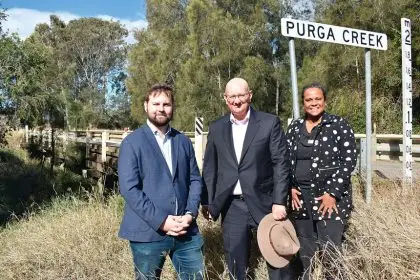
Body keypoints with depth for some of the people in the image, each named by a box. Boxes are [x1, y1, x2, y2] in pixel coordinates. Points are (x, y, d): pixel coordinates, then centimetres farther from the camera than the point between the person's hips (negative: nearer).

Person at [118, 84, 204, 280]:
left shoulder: (184, 141, 10)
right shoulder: (132, 142, -5)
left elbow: (195, 179, 9)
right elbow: (129, 188, -13)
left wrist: (190, 213, -7)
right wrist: (161, 221, -17)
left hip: (185, 231, 4)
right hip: (148, 233, -3)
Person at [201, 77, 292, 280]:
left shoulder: (270, 123, -4)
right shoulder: (216, 128, 6)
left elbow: (281, 164, -6)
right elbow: (209, 167, 10)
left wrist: (279, 201, -12)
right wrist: (206, 201, 8)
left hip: (264, 203, -2)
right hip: (232, 206, 3)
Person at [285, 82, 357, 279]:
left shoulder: (339, 125, -4)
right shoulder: (294, 128, 8)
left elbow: (348, 161, -8)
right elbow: (285, 160, 13)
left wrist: (332, 193, -14)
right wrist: (291, 188, 1)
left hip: (331, 199, -4)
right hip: (301, 199, 4)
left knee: (330, 253, -2)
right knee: (306, 253, 14)